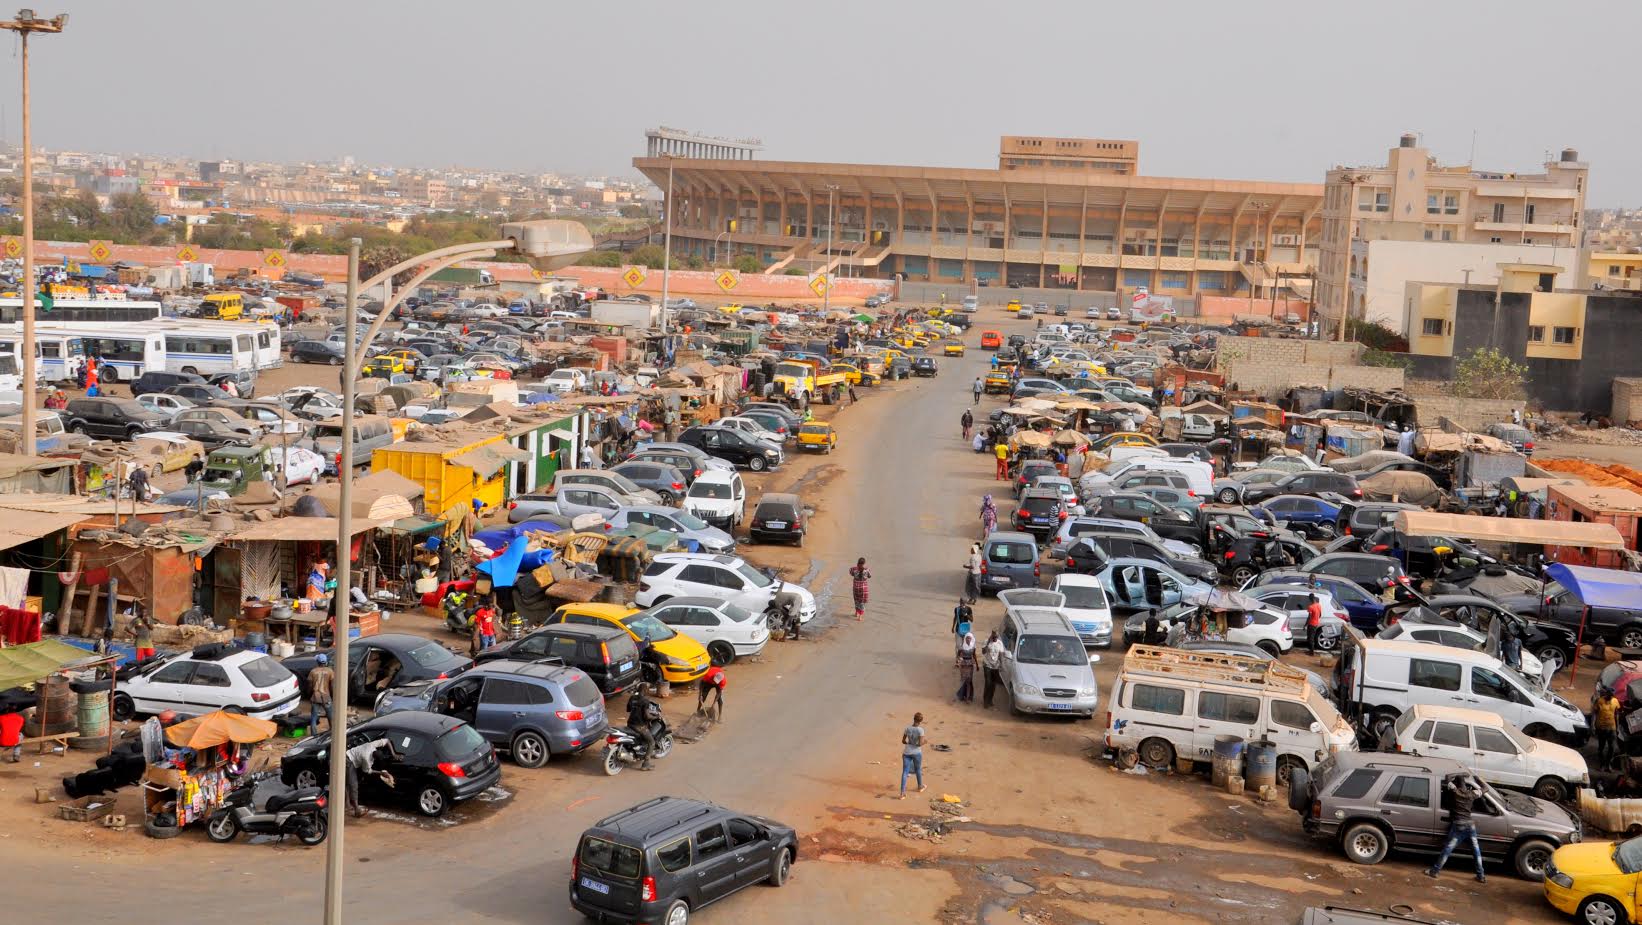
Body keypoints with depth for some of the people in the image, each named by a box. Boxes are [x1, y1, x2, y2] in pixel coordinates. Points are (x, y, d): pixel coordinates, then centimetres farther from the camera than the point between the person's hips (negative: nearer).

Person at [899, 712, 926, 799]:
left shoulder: (907, 729, -2)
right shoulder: (920, 730, -15)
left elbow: (903, 741, 6)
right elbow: (920, 743, -18)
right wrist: (924, 742, 3)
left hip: (906, 752, 2)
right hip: (916, 752, -2)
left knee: (905, 772, 1)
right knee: (918, 769, 22)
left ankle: (902, 793, -9)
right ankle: (920, 787, 43)